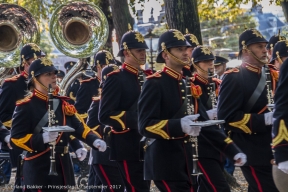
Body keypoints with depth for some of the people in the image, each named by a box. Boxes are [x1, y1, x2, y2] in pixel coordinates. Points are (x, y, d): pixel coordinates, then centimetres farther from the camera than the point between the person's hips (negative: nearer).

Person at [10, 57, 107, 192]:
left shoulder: (62, 104, 13)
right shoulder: (25, 106, -9)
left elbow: (78, 127, 9)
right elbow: (16, 139, -13)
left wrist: (95, 140, -10)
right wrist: (42, 138, -27)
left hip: (62, 169, 7)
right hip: (38, 171, -7)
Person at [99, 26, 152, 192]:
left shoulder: (148, 77, 14)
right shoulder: (116, 79, -9)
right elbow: (105, 115, -16)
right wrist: (135, 120, -25)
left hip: (147, 146, 8)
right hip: (128, 148, -8)